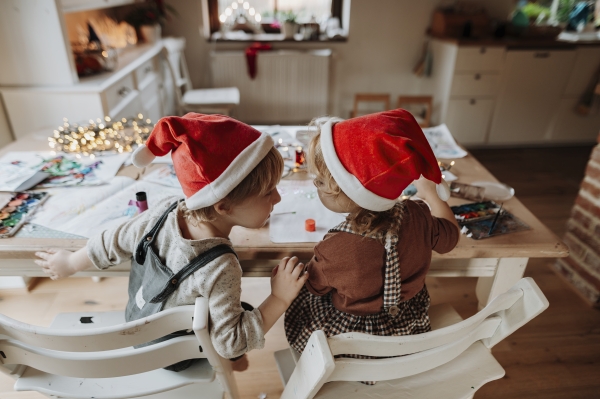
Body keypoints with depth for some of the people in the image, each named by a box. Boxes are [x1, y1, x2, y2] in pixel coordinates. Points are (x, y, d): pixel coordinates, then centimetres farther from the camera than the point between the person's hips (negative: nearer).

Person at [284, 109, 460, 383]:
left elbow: (314, 286, -13)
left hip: (356, 347, -4)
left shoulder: (334, 250, -36)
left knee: (298, 303, 19)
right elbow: (449, 237, 0)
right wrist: (430, 192, 13)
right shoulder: (416, 216, -24)